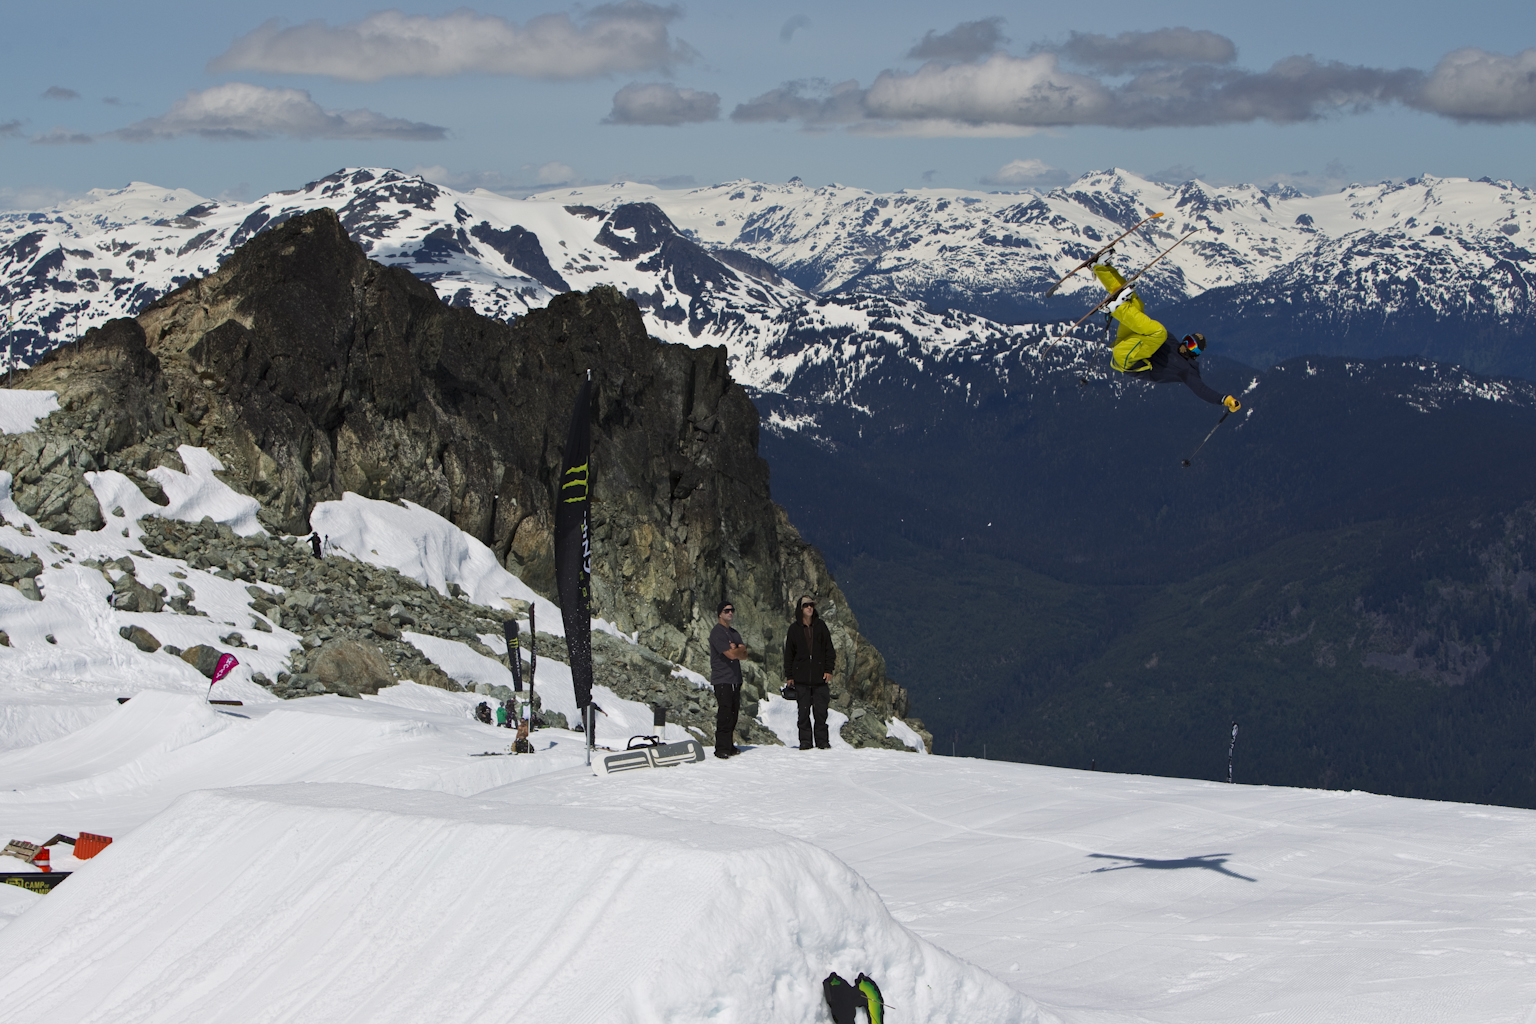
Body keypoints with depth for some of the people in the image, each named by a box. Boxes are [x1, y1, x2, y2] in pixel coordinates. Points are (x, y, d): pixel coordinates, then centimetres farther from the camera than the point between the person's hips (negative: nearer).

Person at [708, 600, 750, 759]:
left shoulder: (734, 633, 20)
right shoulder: (717, 632, -8)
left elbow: (743, 654, 9)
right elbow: (731, 654, -17)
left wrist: (736, 650, -11)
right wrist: (742, 650, 2)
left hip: (735, 679, 8)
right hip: (722, 679, -8)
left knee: (733, 714, 7)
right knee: (724, 715, -11)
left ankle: (729, 746, 11)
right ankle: (722, 749, -10)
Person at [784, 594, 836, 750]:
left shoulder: (820, 626, 7)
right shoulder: (794, 629, 5)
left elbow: (829, 649, 9)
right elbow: (789, 653, 9)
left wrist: (829, 670, 0)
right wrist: (789, 676, 4)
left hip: (820, 677, 0)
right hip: (801, 677, 0)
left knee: (821, 710, -1)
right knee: (804, 711, 0)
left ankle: (822, 740, 8)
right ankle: (805, 740, 7)